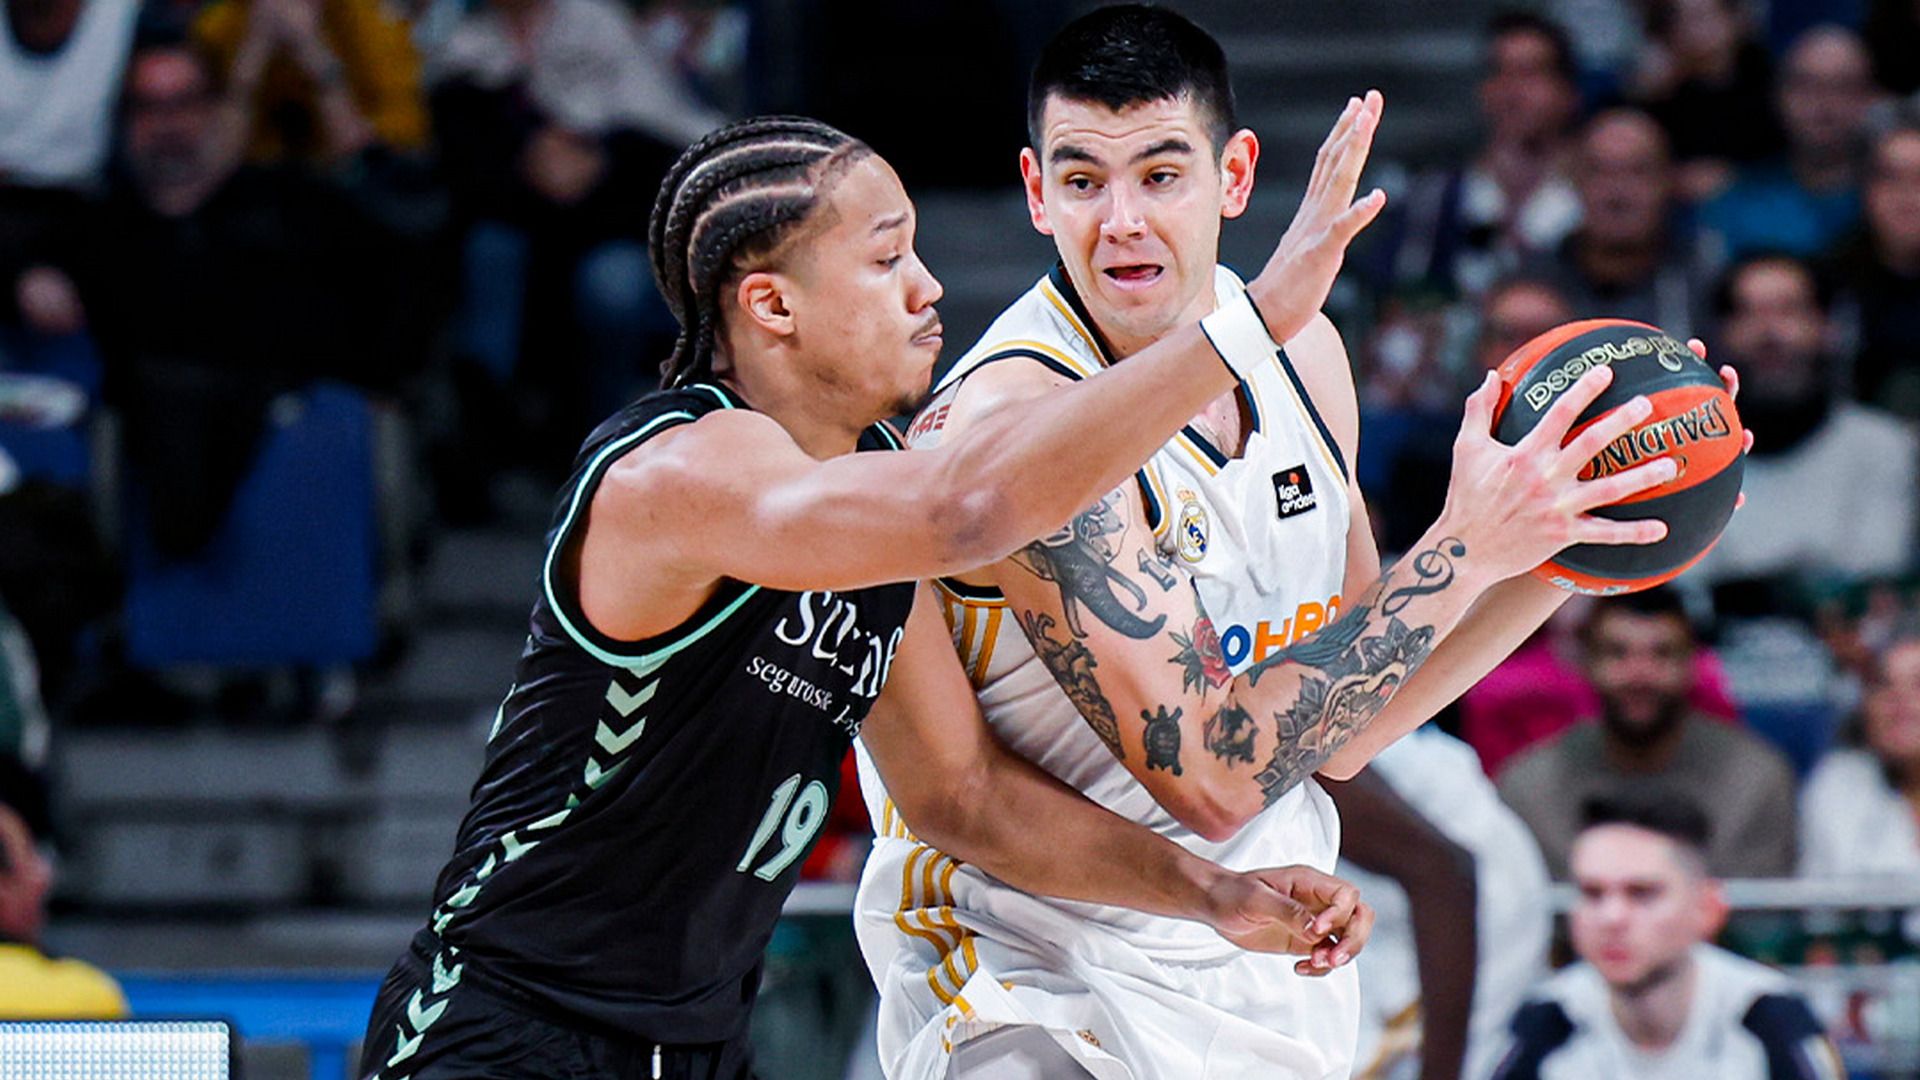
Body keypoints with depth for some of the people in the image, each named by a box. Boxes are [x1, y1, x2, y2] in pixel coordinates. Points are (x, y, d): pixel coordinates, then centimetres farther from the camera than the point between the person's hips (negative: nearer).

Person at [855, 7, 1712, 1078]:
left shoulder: (1299, 350, 2)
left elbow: (1338, 735, 10)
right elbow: (1212, 777, -25)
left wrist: (1555, 558, 0)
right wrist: (1462, 551, -23)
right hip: (1041, 983, -10)